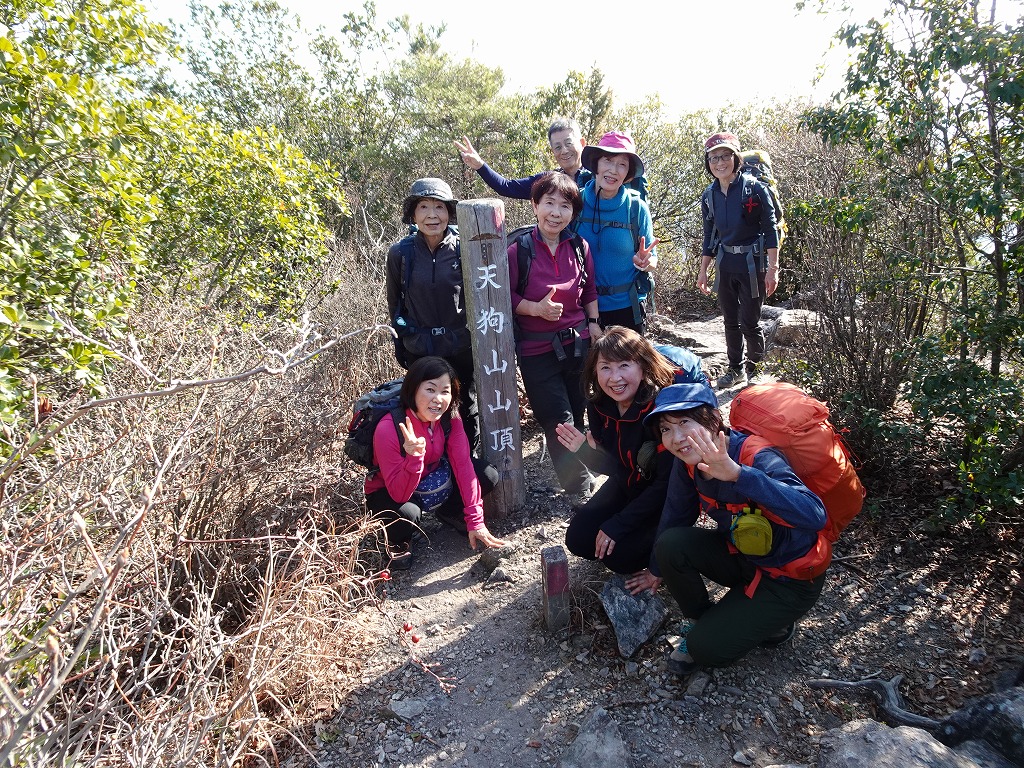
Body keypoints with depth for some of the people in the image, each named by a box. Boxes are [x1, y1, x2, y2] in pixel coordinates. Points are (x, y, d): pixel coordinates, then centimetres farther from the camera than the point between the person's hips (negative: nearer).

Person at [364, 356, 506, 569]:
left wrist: (475, 520, -22)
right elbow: (399, 494, -32)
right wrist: (413, 457, -51)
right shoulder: (388, 429, -33)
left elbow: (463, 464, -19)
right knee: (406, 513, -39)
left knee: (488, 476, -16)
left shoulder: (450, 418, -18)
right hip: (388, 492, -4)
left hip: (434, 479, 5)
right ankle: (397, 541, -1)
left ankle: (448, 513, 13)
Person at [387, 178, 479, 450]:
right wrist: (401, 341, 9)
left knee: (468, 407, 16)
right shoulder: (401, 252, -8)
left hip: (462, 347, 0)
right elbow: (395, 302, 4)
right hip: (419, 351, 0)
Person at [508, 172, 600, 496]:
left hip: (578, 343, 4)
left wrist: (594, 324, 7)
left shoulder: (580, 247, 3)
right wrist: (536, 308, -19)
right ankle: (580, 488, 12)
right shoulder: (518, 250, -9)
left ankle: (577, 478, 34)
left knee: (577, 417, 15)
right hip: (536, 350, -4)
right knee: (559, 422, -3)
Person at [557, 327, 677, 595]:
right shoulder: (599, 406, -11)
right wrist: (585, 449, -25)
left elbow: (667, 483, -26)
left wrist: (617, 524, -24)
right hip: (627, 486, 6)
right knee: (578, 538, -6)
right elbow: (613, 468, -3)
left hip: (669, 500, -6)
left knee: (621, 555, -20)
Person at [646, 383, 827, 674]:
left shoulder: (758, 458, -32)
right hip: (739, 555, 6)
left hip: (790, 580, -6)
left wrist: (737, 474, -60)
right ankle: (700, 622, 7)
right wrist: (659, 570, 12)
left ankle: (774, 623, 15)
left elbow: (815, 516, -48)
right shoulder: (688, 463, -12)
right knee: (671, 544, -19)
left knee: (707, 649, -13)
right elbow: (675, 517, 3)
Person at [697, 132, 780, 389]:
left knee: (749, 322, -2)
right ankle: (736, 368, 27)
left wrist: (772, 268, -14)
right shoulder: (710, 196, 6)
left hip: (752, 263, -5)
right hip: (725, 264, 5)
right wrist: (703, 270, 12)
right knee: (730, 321, 12)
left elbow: (770, 230, -9)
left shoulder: (754, 189, -9)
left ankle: (755, 368, 19)